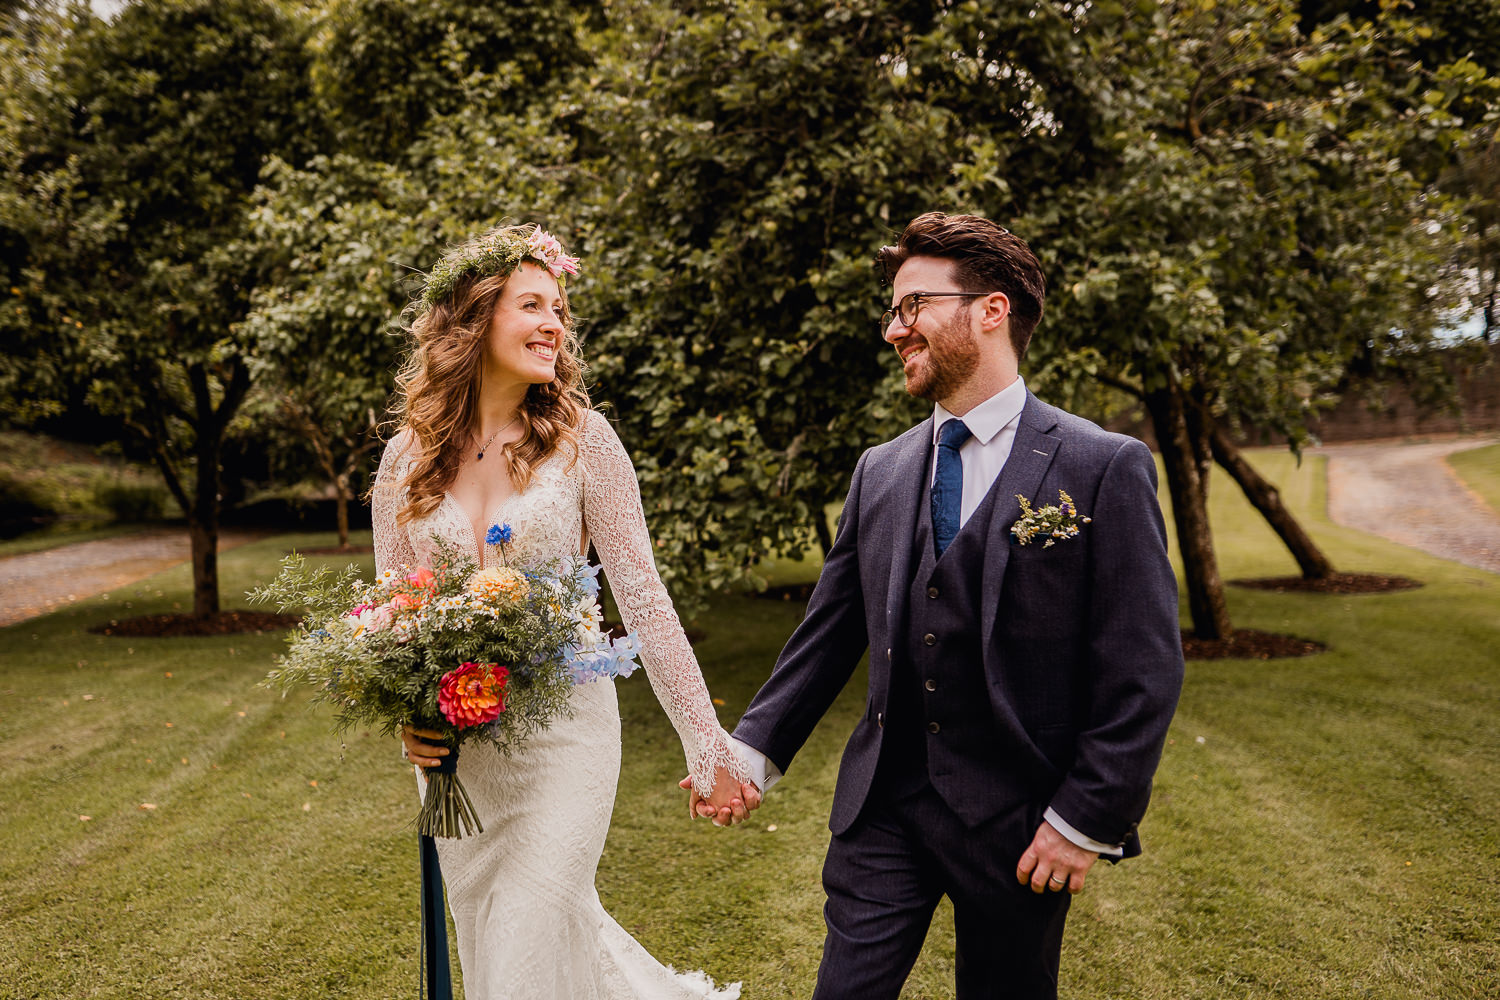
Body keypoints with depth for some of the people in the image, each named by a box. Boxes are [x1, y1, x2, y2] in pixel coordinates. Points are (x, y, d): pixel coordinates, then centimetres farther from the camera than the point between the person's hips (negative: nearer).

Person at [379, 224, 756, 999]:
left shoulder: (580, 438, -8)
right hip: (453, 749, 4)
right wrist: (404, 715, -12)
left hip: (562, 733, -4)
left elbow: (643, 600, -9)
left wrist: (709, 749, -11)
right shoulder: (407, 456, 0)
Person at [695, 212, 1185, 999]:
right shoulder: (879, 472, 5)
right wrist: (755, 750, 1)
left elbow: (1144, 669, -11)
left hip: (1019, 824, -3)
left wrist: (1086, 821, -12)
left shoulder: (1104, 468, -10)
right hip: (881, 809, 4)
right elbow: (829, 633, 8)